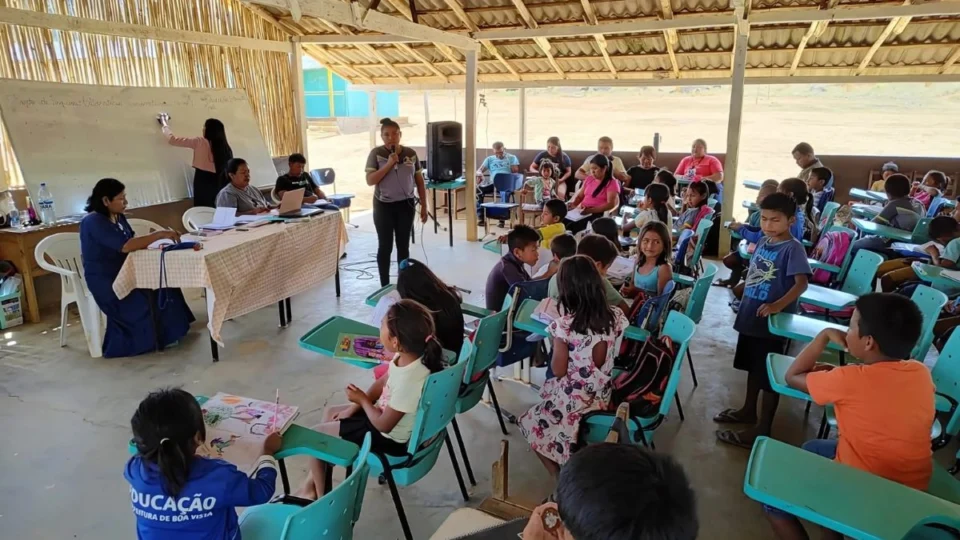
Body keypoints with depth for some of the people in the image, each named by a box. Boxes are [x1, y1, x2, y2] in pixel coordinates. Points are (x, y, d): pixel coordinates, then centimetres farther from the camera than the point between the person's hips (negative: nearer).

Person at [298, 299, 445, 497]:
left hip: (389, 438, -9)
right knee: (330, 412, 21)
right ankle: (313, 479, 30)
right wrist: (355, 407, 2)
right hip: (384, 414, 9)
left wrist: (362, 400, -11)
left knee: (314, 435, 2)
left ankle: (320, 495, 22)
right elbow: (382, 382, 5)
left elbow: (384, 425, -26)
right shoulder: (408, 356, -13)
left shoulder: (408, 381, -38)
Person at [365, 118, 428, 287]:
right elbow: (370, 181, -13)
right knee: (385, 247, 2)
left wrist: (423, 206, 5)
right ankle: (385, 287, 12)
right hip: (383, 206, -2)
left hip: (406, 205, 2)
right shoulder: (376, 154, -5)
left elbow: (419, 181, 7)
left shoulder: (410, 153, 2)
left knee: (403, 246, 8)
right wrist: (389, 164, -20)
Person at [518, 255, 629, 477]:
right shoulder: (617, 317, -10)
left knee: (531, 423, 22)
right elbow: (611, 356, 5)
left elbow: (558, 371, -14)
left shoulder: (564, 326, -25)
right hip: (603, 396, 6)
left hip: (571, 400, -6)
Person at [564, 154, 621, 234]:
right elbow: (580, 196, 23)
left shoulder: (612, 183, -1)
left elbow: (611, 204, -12)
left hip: (598, 214, -6)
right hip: (582, 211, 6)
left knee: (571, 227, -32)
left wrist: (591, 210, -23)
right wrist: (573, 204, -1)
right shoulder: (589, 179, 18)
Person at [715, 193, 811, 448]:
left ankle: (762, 429, 13)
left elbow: (801, 283, -25)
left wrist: (778, 305, -38)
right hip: (751, 316, 8)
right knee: (753, 367, 23)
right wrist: (744, 301, 18)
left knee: (769, 375, 3)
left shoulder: (793, 248, -17)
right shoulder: (762, 241, 7)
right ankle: (748, 410, 40)